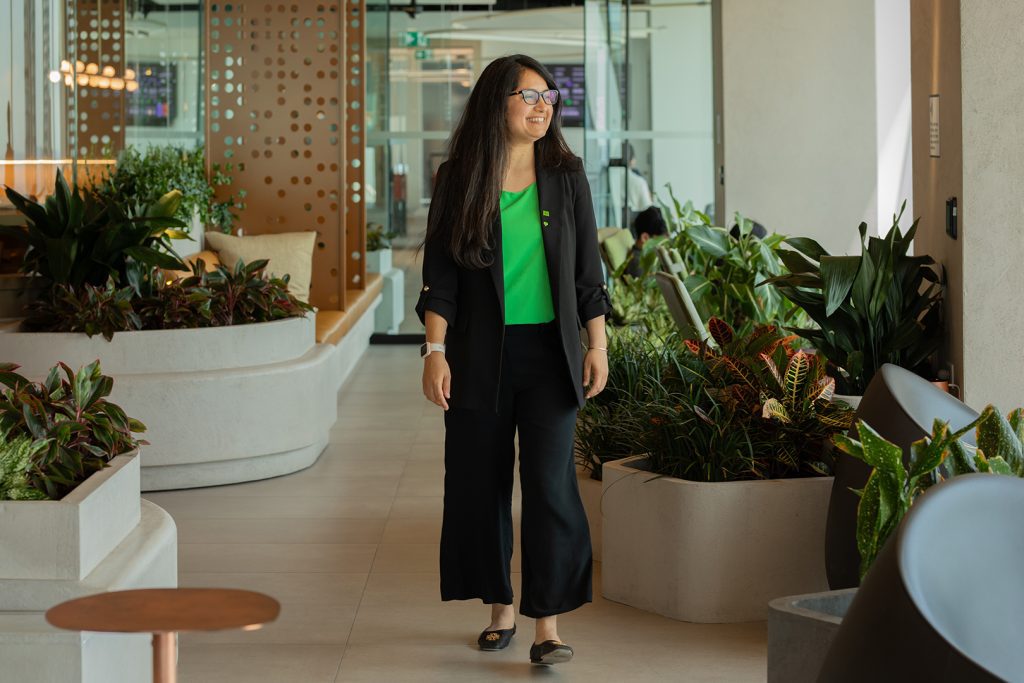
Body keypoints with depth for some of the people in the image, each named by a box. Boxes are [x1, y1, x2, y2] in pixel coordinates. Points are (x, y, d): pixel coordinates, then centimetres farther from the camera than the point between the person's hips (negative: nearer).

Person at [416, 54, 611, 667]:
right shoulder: (459, 179, 0)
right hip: (480, 352, 0)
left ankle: (548, 623, -6)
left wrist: (598, 345, 5)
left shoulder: (566, 176, 4)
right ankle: (501, 606, 22)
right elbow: (440, 273, 0)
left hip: (550, 351, 0)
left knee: (550, 482, -8)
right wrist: (435, 350, -6)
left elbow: (588, 269, 8)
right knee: (482, 481, 6)